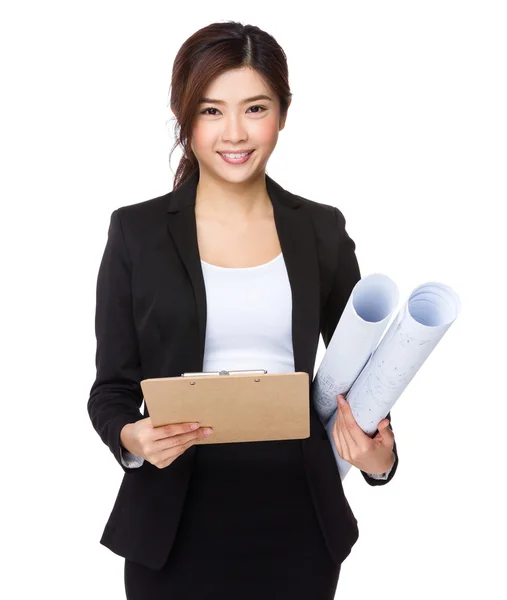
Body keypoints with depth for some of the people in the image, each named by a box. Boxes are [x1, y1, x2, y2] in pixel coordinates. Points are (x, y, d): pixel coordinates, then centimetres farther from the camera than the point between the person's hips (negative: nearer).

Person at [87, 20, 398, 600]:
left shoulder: (322, 230, 3)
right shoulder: (137, 231, -2)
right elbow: (111, 387, 1)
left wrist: (377, 454, -12)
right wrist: (131, 438, -21)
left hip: (299, 515, 2)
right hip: (178, 520, -1)